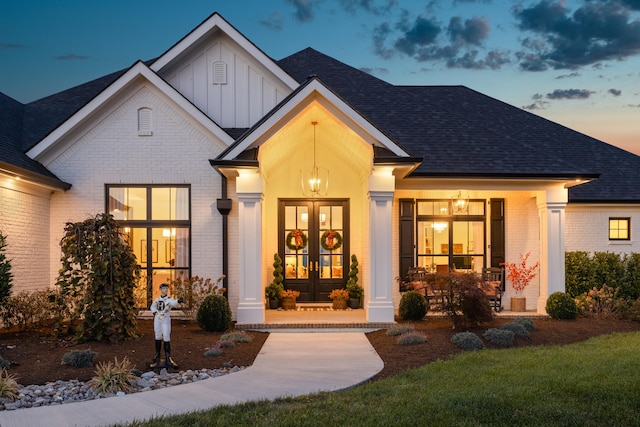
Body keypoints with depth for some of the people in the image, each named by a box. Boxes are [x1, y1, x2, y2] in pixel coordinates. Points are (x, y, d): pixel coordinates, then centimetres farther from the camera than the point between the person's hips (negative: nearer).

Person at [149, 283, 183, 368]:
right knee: (158, 337, 12)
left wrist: (178, 301, -56)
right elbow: (153, 306, 26)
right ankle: (157, 356, 23)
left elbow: (174, 303, -33)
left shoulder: (169, 299, -9)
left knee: (166, 338, -9)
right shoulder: (157, 299, 7)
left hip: (166, 320, -4)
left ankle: (168, 357, -4)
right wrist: (154, 312, 5)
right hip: (157, 320, 4)